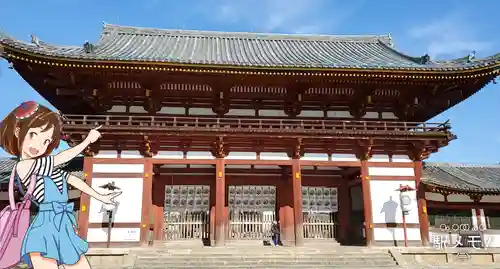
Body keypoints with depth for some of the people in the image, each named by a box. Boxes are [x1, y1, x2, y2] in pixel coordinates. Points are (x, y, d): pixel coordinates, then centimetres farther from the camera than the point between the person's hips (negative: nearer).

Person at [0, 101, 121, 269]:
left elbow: (72, 179, 22)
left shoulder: (46, 166, 12)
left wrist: (100, 197, 27)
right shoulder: (23, 166, -11)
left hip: (65, 229, 8)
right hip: (46, 231, -8)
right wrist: (88, 140, 1)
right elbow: (62, 158, -9)